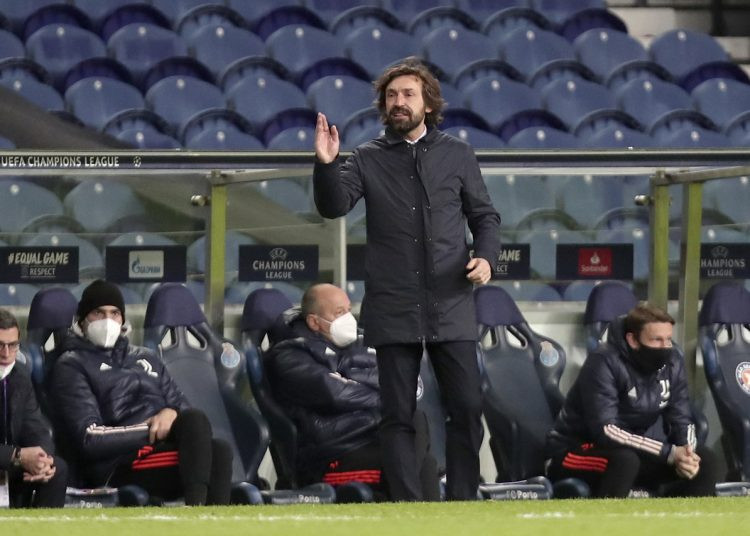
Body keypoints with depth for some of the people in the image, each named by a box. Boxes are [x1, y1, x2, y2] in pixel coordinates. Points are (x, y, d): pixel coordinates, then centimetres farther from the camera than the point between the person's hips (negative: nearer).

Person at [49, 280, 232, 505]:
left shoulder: (145, 358, 29)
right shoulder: (71, 366, 7)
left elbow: (183, 407, 23)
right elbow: (89, 438, -5)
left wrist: (171, 413, -4)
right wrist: (150, 431, -9)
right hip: (116, 468, -6)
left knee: (218, 450, -28)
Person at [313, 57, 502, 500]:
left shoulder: (457, 155, 9)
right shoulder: (368, 159, 7)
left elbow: (485, 215, 12)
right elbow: (334, 206, -6)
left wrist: (485, 256, -7)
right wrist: (326, 165, -24)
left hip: (451, 307, 0)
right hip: (394, 311, 0)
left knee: (468, 408, -4)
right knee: (399, 416, 1)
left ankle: (463, 502, 6)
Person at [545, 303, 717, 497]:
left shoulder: (671, 362, -1)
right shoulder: (605, 362, -23)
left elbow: (681, 421, 3)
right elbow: (605, 430, -30)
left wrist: (685, 454, -21)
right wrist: (669, 453, -32)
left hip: (635, 451, 7)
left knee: (704, 461, -6)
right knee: (625, 460, -38)